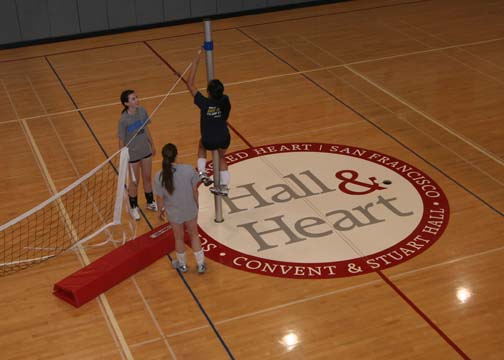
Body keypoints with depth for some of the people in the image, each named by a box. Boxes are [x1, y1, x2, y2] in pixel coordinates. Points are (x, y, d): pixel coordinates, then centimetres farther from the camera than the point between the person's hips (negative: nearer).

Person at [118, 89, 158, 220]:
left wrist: (152, 145, 14)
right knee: (134, 182, 12)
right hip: (132, 154, -5)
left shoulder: (142, 111, -9)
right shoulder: (124, 120, -25)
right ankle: (133, 207, 34)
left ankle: (150, 203, 42)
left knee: (147, 178, 21)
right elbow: (121, 141, -16)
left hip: (146, 151, 5)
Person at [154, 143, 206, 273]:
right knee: (194, 235, 26)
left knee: (179, 238, 25)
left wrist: (161, 210, 9)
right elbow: (195, 190, -11)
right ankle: (201, 264, 38)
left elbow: (160, 197, -12)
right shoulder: (189, 169, -24)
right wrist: (196, 204, 9)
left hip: (173, 213, 0)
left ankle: (182, 265, 48)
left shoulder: (159, 176, -24)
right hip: (190, 210, 0)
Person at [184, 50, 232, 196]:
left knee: (202, 145, 35)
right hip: (224, 139, 2)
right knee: (221, 157, 32)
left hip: (209, 141, -2)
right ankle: (224, 186, 37)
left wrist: (196, 62, -17)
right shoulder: (225, 101, -17)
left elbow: (189, 84, -19)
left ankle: (202, 173, 21)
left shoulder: (204, 103, -25)